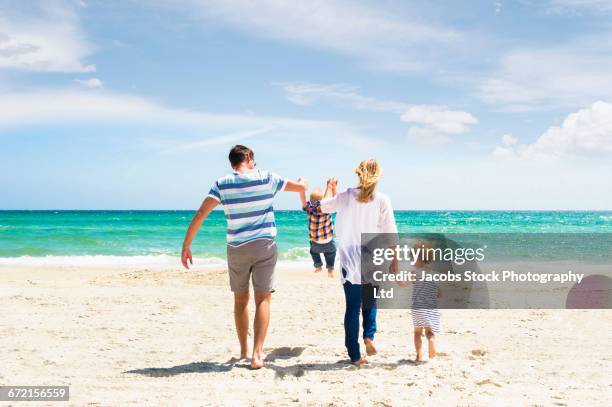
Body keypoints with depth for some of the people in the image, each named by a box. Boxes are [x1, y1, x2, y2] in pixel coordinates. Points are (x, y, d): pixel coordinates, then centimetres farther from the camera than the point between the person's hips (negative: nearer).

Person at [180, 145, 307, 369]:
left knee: (240, 299, 16)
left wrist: (186, 246, -6)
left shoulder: (222, 184, -3)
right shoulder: (266, 178, -5)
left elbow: (200, 214, -10)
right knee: (263, 300, 2)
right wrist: (302, 183, 30)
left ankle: (244, 351, 25)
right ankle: (257, 354, -8)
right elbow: (301, 186, 5)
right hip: (264, 246, -1)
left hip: (237, 249, 2)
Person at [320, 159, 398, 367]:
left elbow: (324, 206, 17)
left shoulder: (346, 196, -3)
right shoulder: (382, 200, -6)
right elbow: (390, 234, -6)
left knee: (352, 307, 7)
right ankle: (369, 336, 4)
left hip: (350, 261, 0)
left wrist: (330, 188, 36)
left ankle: (355, 355, 9)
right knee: (370, 303, 24)